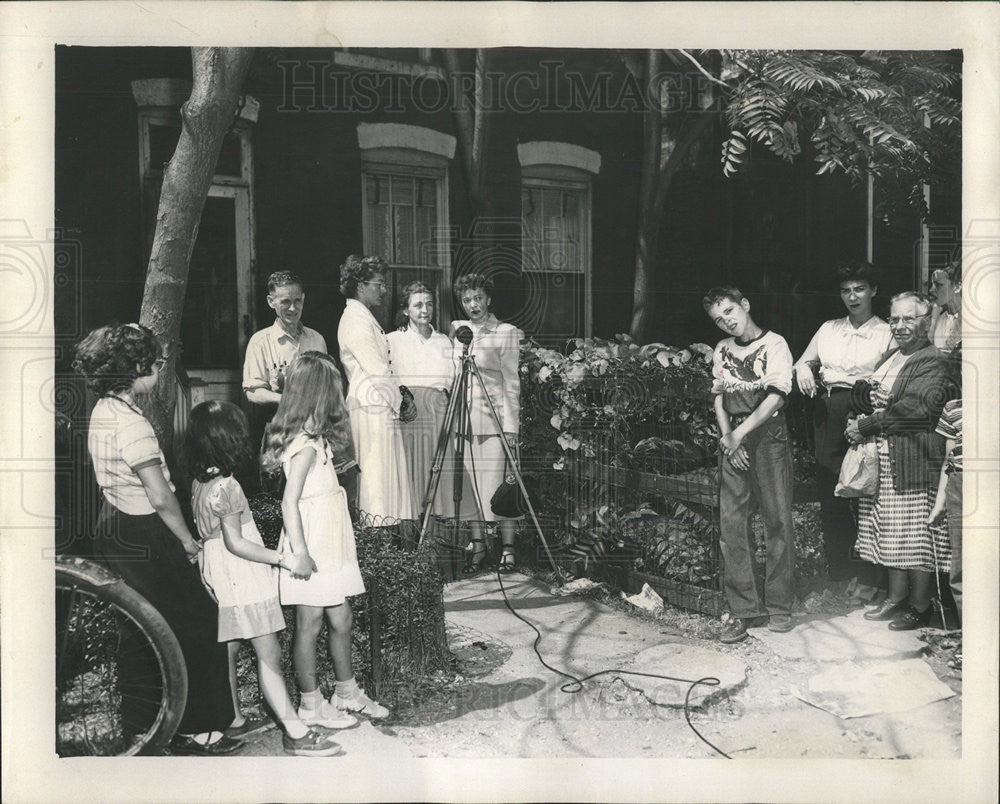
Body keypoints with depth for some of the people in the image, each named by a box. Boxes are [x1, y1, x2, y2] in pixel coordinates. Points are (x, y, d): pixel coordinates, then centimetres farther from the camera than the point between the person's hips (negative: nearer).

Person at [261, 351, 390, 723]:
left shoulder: (315, 440, 9)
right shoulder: (306, 444, -20)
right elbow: (289, 501, -22)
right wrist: (299, 552, -23)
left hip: (328, 546, 9)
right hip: (311, 552, -9)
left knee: (341, 620, 16)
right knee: (309, 625, 4)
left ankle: (347, 692, 30)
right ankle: (311, 705, 17)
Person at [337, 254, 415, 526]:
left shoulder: (362, 317, 19)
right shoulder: (356, 320, -13)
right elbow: (377, 371, -17)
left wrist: (401, 396, 9)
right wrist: (401, 401, -7)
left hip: (381, 405, 10)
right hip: (374, 406, -10)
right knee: (378, 473, -8)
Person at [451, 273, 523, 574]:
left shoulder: (506, 333, 0)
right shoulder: (456, 329, 13)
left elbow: (511, 383, -4)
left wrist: (511, 426, -10)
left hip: (494, 419, -4)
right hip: (462, 421, 4)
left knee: (496, 486, -5)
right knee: (469, 486, 5)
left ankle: (508, 549, 4)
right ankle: (477, 545, 15)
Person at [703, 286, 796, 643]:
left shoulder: (774, 344, -1)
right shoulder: (722, 350, 16)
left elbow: (775, 399, -10)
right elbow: (718, 398, 12)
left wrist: (739, 434, -12)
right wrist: (727, 437, -3)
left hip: (768, 434, -4)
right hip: (732, 440, 4)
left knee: (777, 520, -2)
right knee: (731, 522, -2)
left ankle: (778, 606, 8)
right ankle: (742, 608, 3)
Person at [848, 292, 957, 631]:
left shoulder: (933, 361, -8)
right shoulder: (892, 357, 19)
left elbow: (916, 408, -20)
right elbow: (860, 390, 20)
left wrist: (866, 426, -15)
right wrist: (870, 394, -4)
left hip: (915, 459, -8)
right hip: (883, 460, 8)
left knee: (917, 533, -2)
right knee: (891, 530, 11)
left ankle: (919, 606, 8)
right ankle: (896, 598, 21)